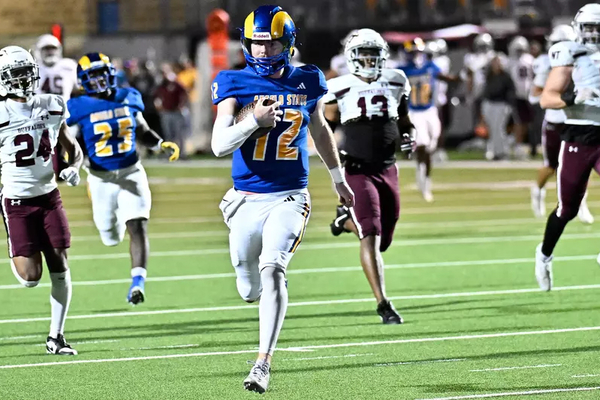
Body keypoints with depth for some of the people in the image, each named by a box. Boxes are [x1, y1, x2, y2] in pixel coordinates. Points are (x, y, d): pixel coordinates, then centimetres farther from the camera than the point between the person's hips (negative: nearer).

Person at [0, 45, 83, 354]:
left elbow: (72, 148, 13)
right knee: (31, 277, -9)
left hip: (48, 196, 4)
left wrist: (73, 167, -6)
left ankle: (56, 336, 9)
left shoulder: (51, 108, 2)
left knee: (59, 267, -2)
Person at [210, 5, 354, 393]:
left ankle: (264, 361, -20)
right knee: (251, 290, 10)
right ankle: (272, 284, 50)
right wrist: (254, 121, -30)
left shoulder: (307, 82, 2)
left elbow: (320, 129, 21)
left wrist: (339, 180, 31)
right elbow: (219, 145, -13)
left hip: (289, 197, -1)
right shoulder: (236, 84, -4)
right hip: (247, 199, 1)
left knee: (271, 269, -24)